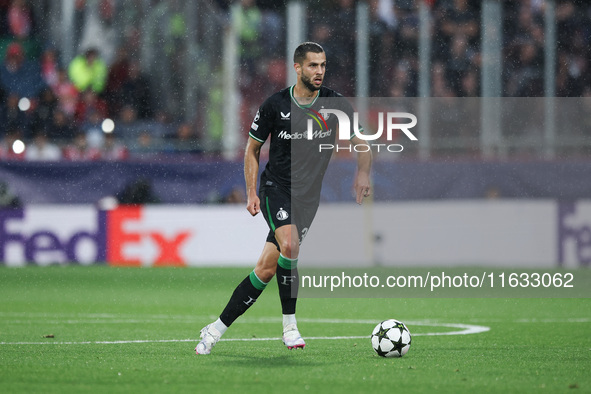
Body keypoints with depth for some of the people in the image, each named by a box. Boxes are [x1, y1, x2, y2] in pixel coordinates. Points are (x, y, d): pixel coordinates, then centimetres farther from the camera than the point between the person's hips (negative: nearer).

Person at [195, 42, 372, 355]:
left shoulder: (335, 104, -2)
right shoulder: (275, 105, -4)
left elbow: (362, 146, 5)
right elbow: (252, 149, 8)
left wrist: (362, 173, -16)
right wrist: (251, 193, -1)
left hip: (308, 197, 2)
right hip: (275, 187, -2)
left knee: (266, 270, -2)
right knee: (290, 245, -29)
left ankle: (218, 328, 8)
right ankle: (290, 325, -19)